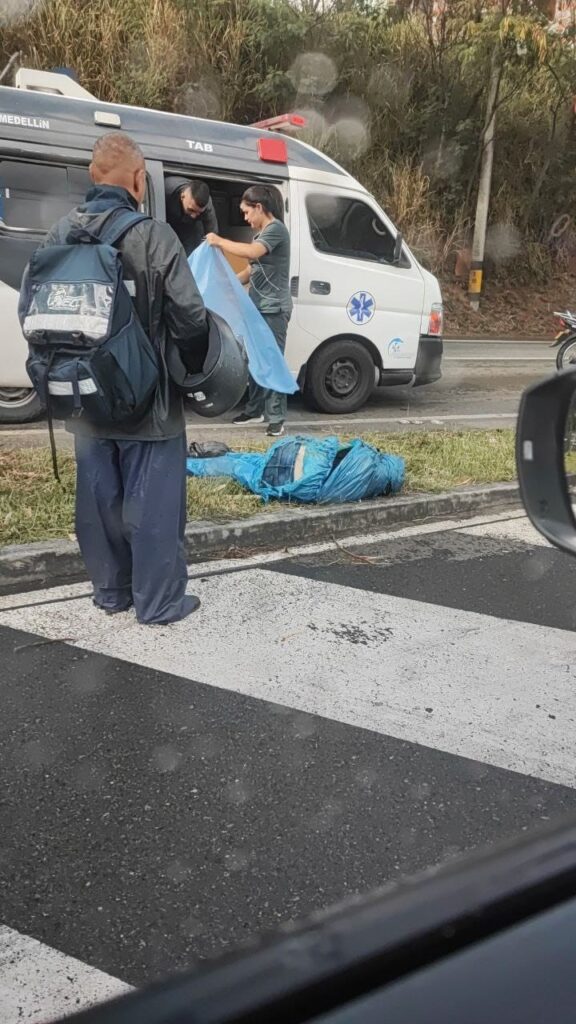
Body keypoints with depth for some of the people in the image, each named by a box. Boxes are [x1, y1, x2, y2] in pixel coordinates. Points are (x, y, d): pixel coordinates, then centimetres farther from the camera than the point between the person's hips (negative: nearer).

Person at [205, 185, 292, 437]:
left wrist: (220, 242, -17)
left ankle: (276, 417, -10)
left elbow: (253, 252, -27)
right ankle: (255, 410, 23)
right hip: (258, 308, 10)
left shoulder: (276, 229, -10)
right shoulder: (260, 233, 20)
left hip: (274, 309, -10)